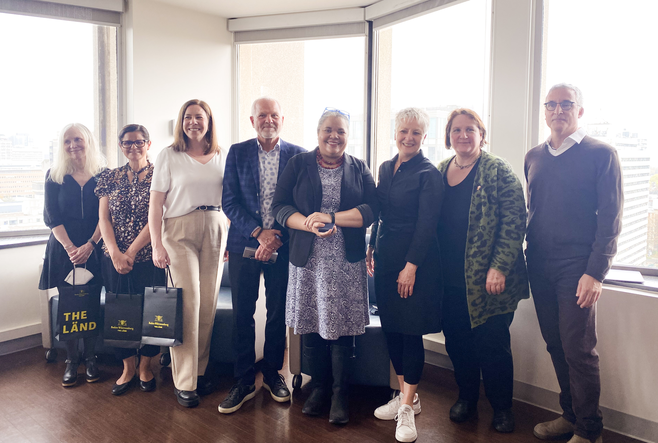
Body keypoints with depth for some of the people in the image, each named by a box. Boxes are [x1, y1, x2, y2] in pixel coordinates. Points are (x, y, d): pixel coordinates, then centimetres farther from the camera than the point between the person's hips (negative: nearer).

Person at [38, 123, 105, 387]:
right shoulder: (54, 176, 6)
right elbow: (51, 217, 1)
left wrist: (89, 245, -12)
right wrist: (71, 247, -10)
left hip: (94, 249, -1)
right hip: (64, 249, 1)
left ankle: (90, 358, 13)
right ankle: (71, 360, 11)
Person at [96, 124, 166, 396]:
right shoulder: (110, 178, 10)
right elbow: (104, 217, 4)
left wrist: (131, 252, -13)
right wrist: (115, 253, -10)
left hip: (148, 256, -3)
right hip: (114, 258, 3)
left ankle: (146, 366, 20)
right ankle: (128, 367, 23)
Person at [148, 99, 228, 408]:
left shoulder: (221, 157, 10)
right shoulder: (169, 156, 3)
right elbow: (155, 204, -1)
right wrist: (156, 245, -8)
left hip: (215, 232, 3)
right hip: (180, 232, -3)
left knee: (208, 304, 5)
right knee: (187, 304, -8)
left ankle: (200, 370, 22)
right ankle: (184, 382, 2)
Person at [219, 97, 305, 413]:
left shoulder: (297, 155, 2)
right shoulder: (237, 153, 4)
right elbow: (229, 201, -2)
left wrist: (277, 237, -11)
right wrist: (258, 232, -12)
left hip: (282, 244, 0)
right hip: (244, 243, 1)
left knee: (278, 313, 9)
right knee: (242, 313, 5)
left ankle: (273, 374, 28)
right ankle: (244, 381, 18)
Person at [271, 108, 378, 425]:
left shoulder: (359, 169, 9)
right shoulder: (298, 164, 7)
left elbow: (370, 210, -3)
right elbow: (280, 206, -1)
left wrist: (329, 217, -15)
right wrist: (311, 226, -17)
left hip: (347, 263, 0)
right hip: (306, 259, 1)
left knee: (342, 329, 1)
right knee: (310, 327, 7)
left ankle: (340, 395, 16)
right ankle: (318, 387, 26)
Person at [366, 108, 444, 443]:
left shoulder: (429, 173, -9)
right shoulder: (386, 168, 12)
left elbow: (426, 225, -13)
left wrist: (410, 266, -16)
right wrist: (372, 248, 12)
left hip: (415, 261, -7)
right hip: (386, 257, 7)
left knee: (411, 332, 0)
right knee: (390, 327, 11)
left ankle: (407, 407, 11)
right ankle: (405, 395, 27)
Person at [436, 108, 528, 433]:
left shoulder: (498, 171, -5)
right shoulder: (438, 172, 10)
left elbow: (514, 222, -10)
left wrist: (499, 267, -17)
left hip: (489, 281, -4)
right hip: (449, 281, 5)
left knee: (492, 343, 2)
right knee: (456, 342, 12)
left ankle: (502, 407, 23)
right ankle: (466, 398, 33)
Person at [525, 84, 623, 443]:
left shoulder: (601, 154, -3)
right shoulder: (534, 157, 12)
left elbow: (610, 218, -8)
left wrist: (595, 272, -14)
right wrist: (528, 259, 11)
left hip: (576, 269, -5)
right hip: (539, 268, 5)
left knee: (579, 350, -2)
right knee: (556, 346, 12)